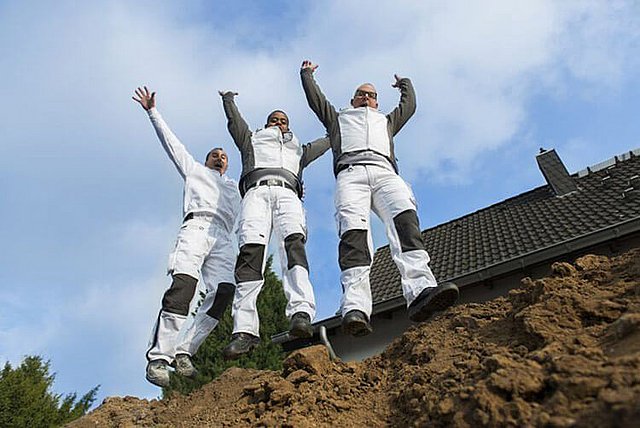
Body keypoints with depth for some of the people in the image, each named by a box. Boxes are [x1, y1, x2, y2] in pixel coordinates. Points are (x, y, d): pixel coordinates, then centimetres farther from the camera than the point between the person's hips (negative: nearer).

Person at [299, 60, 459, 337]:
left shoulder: (387, 121, 45)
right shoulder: (338, 118, 40)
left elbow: (409, 105, 50)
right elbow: (314, 97, 41)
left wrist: (404, 83, 68)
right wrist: (307, 73, 57)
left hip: (385, 172, 2)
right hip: (350, 173, -2)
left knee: (405, 216, -32)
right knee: (353, 228, -31)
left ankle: (419, 291, -52)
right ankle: (355, 308, -48)